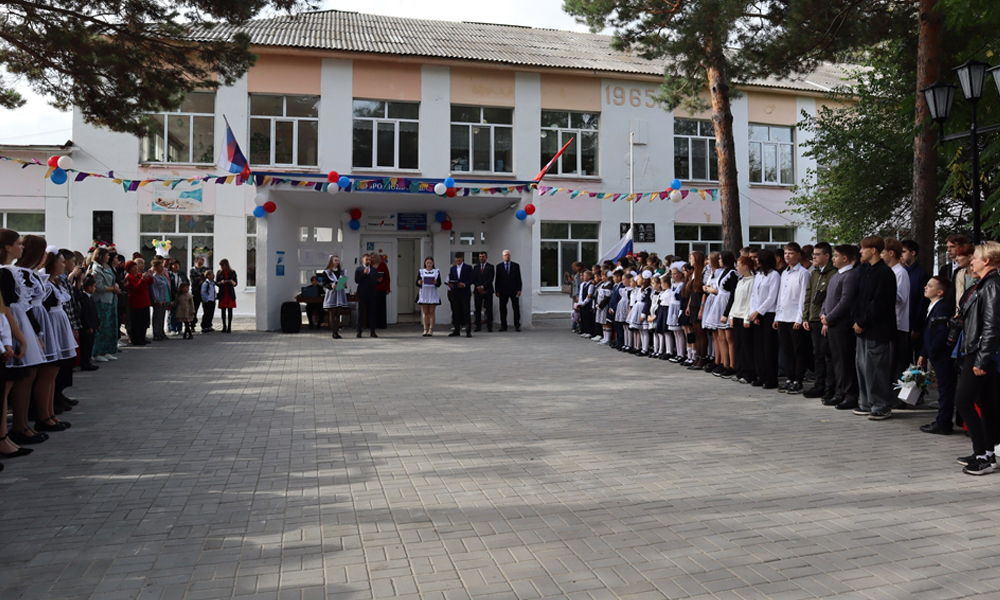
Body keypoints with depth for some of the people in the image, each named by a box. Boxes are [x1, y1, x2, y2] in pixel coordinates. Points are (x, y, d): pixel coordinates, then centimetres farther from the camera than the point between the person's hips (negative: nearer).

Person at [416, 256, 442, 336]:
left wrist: (435, 282, -22)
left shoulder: (436, 272, 6)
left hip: (433, 294, -1)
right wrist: (419, 282, -18)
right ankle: (425, 329, 4)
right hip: (424, 294, 1)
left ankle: (431, 329, 0)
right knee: (425, 312, 2)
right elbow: (417, 283, 5)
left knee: (431, 312, -1)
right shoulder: (421, 271, 9)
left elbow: (439, 284, 0)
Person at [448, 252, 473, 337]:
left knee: (466, 312, -6)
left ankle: (468, 331, -4)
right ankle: (457, 331, 10)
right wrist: (450, 284, -8)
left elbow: (471, 280, -4)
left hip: (465, 293, -4)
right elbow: (451, 280, 14)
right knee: (456, 312, 5)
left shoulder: (468, 268, 2)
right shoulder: (453, 268, 16)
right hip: (455, 293, 4)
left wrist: (464, 284, -21)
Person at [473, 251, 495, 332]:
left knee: (489, 309, -2)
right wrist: (478, 287, -11)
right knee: (478, 309, 1)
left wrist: (482, 287, -13)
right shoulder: (476, 267, 13)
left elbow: (491, 279, -6)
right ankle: (478, 326, 5)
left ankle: (489, 327, 1)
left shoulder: (490, 267, 4)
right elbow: (474, 279, 6)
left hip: (487, 291, -2)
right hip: (478, 291, 3)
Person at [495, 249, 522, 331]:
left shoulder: (516, 266, 6)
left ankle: (517, 326, 5)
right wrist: (497, 291, -1)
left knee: (516, 308, 0)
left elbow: (518, 278, 4)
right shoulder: (499, 266, 8)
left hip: (513, 291, -1)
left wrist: (519, 289, -5)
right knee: (503, 309, 1)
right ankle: (503, 326, 7)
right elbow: (497, 279, 6)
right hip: (503, 291, 1)